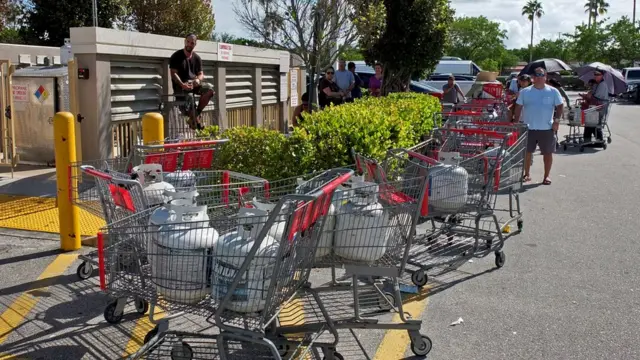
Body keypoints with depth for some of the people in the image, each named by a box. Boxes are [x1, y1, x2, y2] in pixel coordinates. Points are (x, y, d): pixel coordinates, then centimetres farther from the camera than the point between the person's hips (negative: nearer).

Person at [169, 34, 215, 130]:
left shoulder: (197, 58, 14)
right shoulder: (176, 56, -1)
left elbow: (201, 74, 13)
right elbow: (173, 73, -8)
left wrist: (198, 80, -13)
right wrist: (182, 84, -25)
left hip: (194, 84, 5)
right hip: (180, 85, -5)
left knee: (210, 88, -21)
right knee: (189, 96, -35)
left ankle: (197, 114, -10)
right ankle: (194, 119, -10)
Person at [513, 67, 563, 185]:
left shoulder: (553, 91, 3)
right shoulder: (525, 92, 5)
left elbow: (559, 106, 5)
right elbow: (518, 108, 7)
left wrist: (557, 120, -7)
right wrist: (516, 123, 1)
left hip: (547, 128, -1)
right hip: (528, 128, 1)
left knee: (548, 153, 6)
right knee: (527, 152, 5)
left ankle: (547, 176, 18)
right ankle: (527, 174, 20)